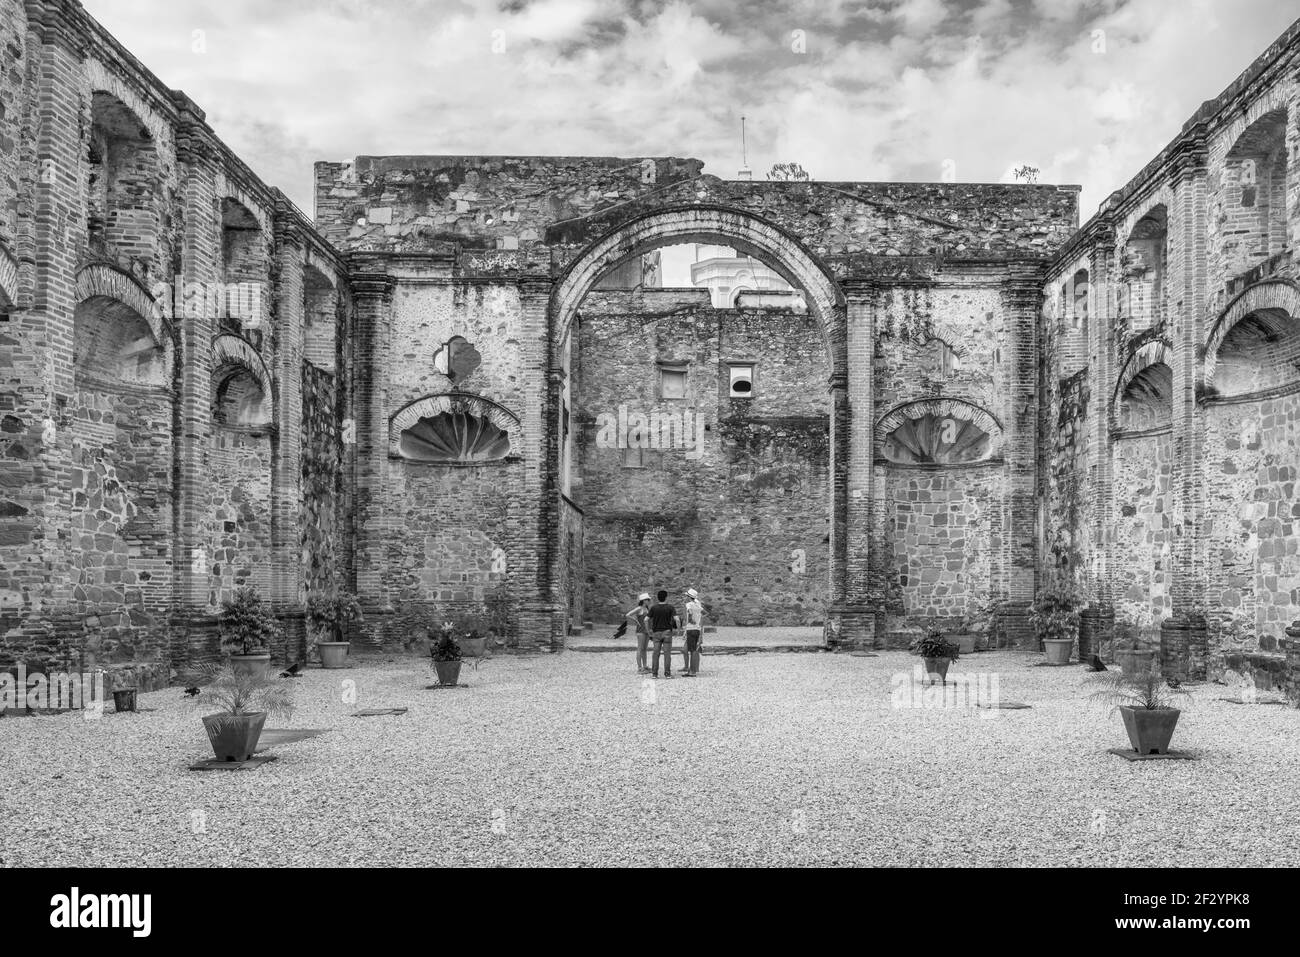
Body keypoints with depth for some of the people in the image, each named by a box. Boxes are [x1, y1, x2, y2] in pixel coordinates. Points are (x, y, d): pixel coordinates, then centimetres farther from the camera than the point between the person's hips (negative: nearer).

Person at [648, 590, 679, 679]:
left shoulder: (653, 608, 0)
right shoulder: (670, 608, -6)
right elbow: (676, 619, -16)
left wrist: (649, 630, 11)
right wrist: (678, 627, 1)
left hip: (656, 632, 2)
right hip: (667, 632, -2)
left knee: (656, 653, 5)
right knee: (667, 653, 2)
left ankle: (654, 673, 4)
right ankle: (667, 673, 1)